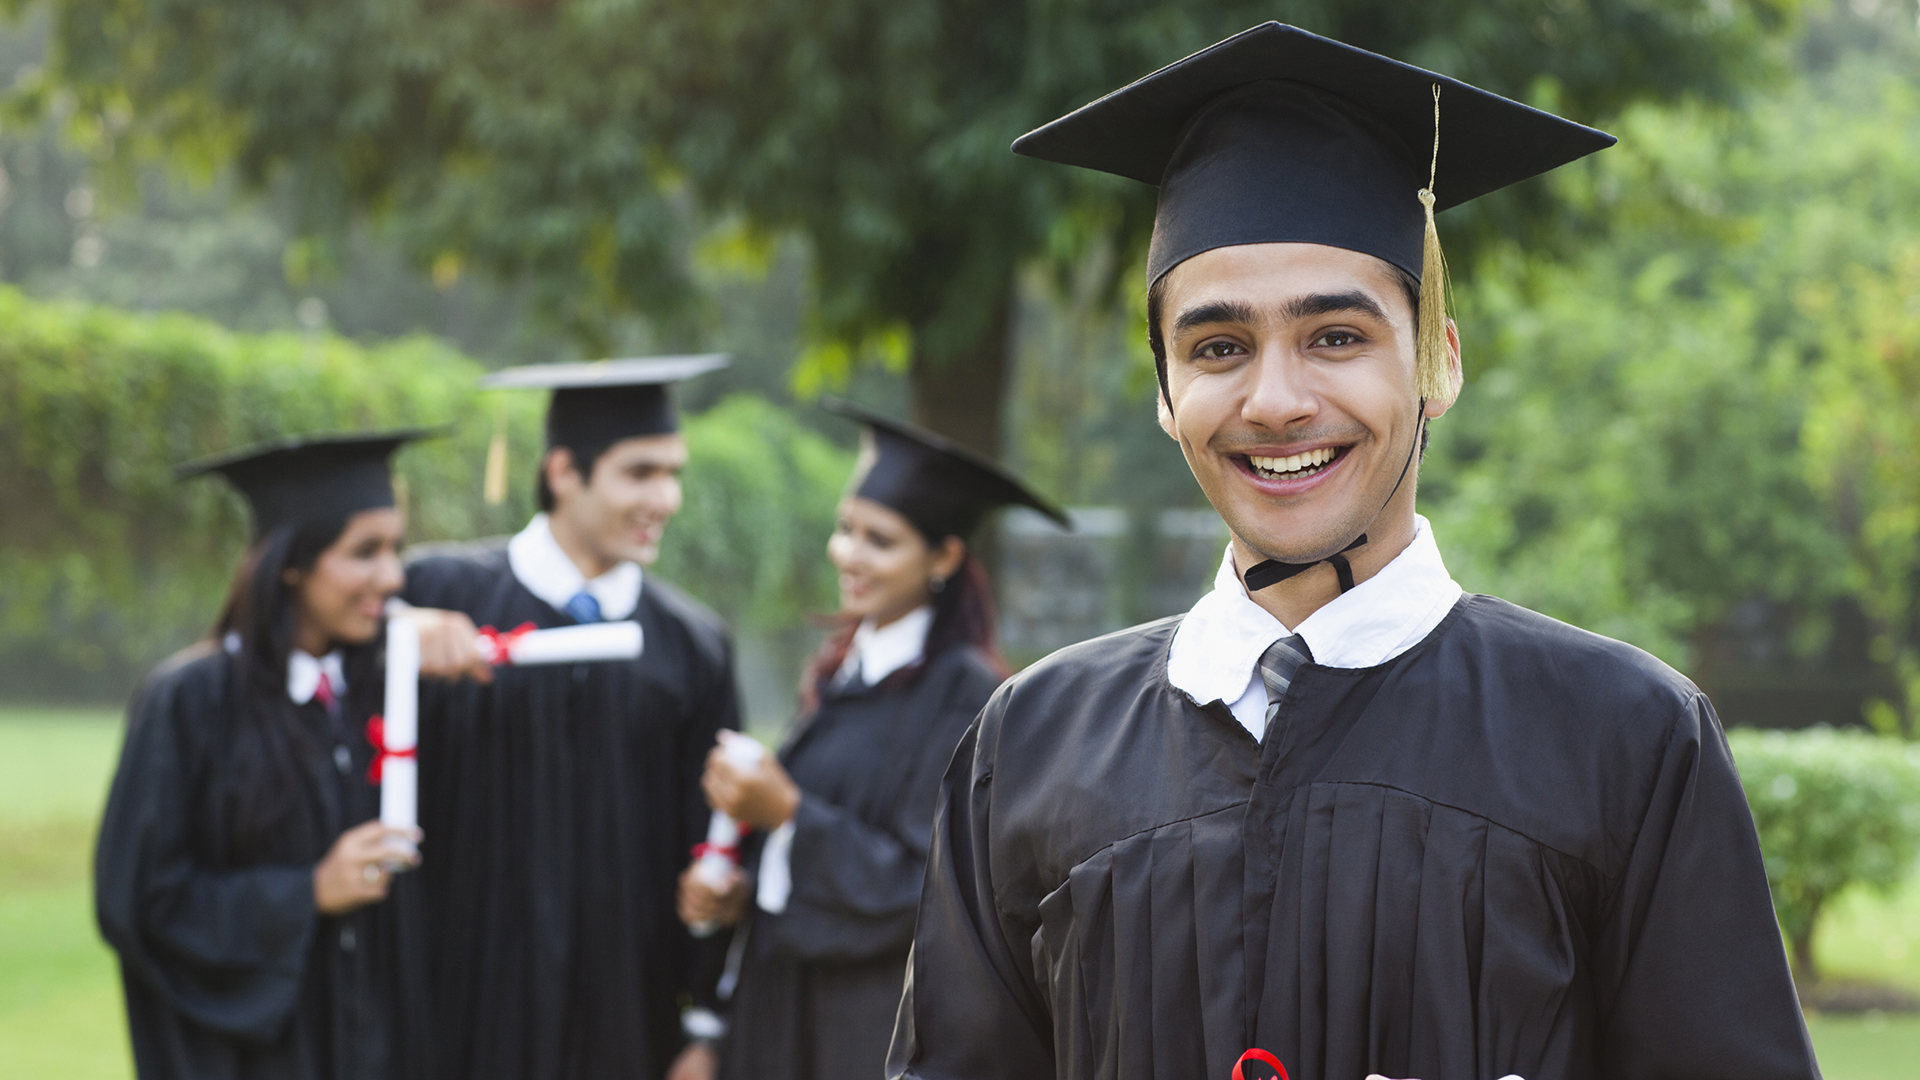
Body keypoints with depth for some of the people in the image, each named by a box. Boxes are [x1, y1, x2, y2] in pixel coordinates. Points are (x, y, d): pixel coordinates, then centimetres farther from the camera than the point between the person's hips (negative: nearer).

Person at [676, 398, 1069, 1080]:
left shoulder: (963, 692, -15)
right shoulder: (842, 673, 9)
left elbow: (927, 886, -18)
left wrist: (786, 813, -20)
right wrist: (736, 892, 0)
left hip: (883, 1024, -7)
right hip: (790, 1001, 7)